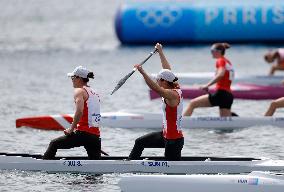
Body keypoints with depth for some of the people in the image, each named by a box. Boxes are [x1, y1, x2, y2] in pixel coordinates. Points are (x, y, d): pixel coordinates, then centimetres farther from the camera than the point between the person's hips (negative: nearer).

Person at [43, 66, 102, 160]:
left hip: (83, 133, -7)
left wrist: (71, 129, -13)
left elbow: (79, 111, -20)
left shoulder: (79, 91, -5)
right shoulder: (94, 93, 20)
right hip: (95, 136, 7)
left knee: (54, 144, 5)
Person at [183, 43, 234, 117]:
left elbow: (220, 74, -22)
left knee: (192, 103, -1)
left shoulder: (220, 61, -4)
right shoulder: (228, 62, 22)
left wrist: (207, 85, -21)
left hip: (221, 94, -8)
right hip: (228, 96, 8)